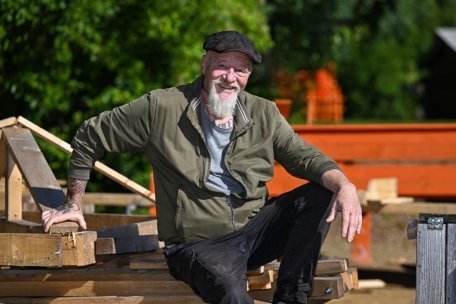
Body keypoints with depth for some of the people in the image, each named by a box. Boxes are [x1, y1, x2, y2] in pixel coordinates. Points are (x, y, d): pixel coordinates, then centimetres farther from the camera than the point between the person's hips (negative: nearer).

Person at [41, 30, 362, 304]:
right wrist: (74, 204, 10)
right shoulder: (161, 108, -6)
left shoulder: (263, 115, 6)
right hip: (198, 245, -5)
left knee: (322, 194, -16)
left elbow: (304, 157, -3)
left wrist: (345, 186, -25)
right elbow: (90, 138, 5)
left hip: (255, 230, 5)